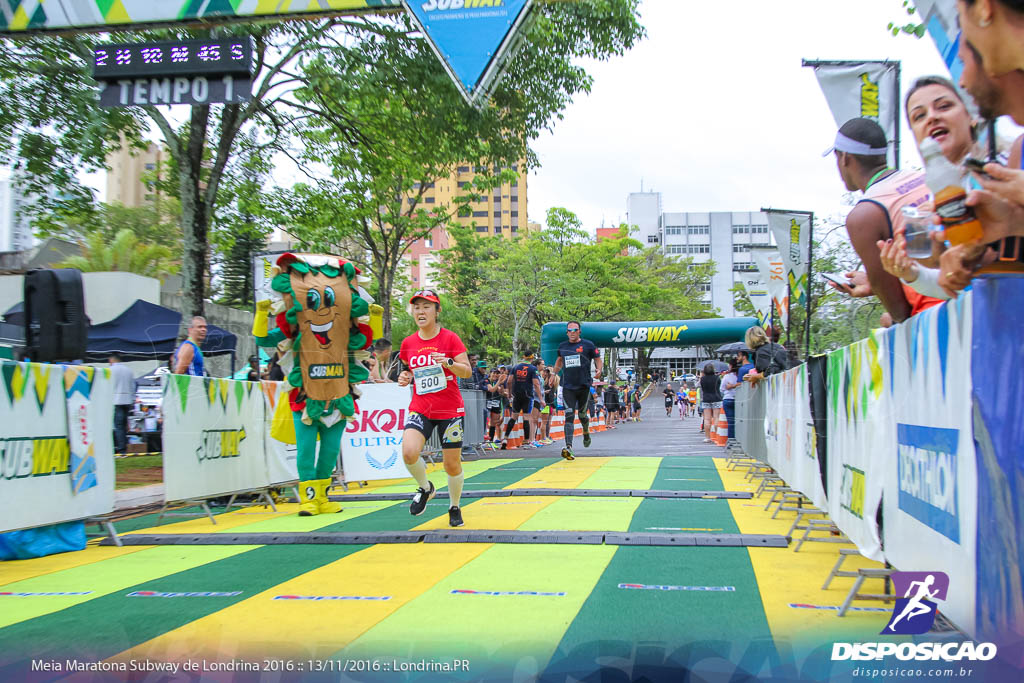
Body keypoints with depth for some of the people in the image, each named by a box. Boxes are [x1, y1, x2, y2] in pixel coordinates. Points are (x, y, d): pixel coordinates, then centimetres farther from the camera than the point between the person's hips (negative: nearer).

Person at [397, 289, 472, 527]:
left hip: (450, 410, -2)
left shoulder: (450, 338, -5)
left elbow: (467, 371, -6)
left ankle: (455, 508, 30)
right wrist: (405, 377, -3)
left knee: (452, 464, 3)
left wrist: (449, 362, -25)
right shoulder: (408, 343, 6)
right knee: (409, 452, -23)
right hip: (420, 409, 2)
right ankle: (425, 488, 8)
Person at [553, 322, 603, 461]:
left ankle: (586, 432, 47)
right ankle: (568, 447, -22)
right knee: (569, 416, -12)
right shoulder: (562, 346, 11)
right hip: (568, 387, 1)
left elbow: (598, 359, 6)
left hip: (584, 386, -1)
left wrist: (599, 370, -13)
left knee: (582, 414, 12)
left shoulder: (588, 345, 0)